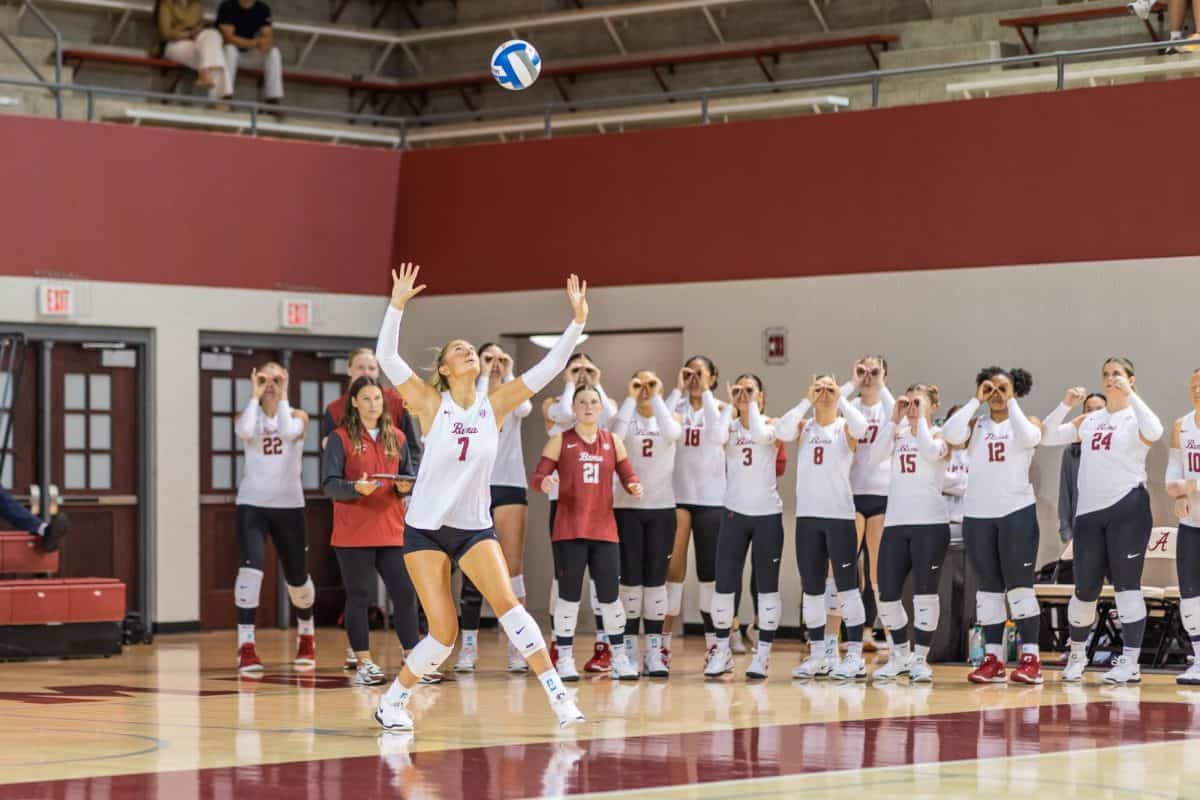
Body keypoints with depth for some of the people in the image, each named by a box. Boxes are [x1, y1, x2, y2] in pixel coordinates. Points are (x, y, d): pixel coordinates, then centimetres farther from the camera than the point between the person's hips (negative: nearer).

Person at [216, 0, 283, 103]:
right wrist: (253, 43, -37)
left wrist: (266, 43, -34)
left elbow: (269, 36, -9)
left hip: (249, 53, 4)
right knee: (229, 49, -36)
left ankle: (273, 101, -24)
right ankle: (226, 97, -41)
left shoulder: (263, 9, -3)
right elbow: (228, 37, -26)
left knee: (274, 53, -19)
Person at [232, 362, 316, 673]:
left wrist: (282, 398, -13)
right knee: (251, 567, -23)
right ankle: (246, 645, -22)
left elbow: (289, 432, -22)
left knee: (297, 577, 14)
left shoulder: (297, 416, 2)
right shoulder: (248, 415, 3)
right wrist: (255, 397, -14)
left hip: (289, 505, 1)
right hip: (252, 504, -1)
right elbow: (245, 432, -22)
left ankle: (306, 635, 40)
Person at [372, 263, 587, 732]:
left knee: (507, 604, -17)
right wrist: (397, 305, -25)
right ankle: (393, 701, 16)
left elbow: (549, 367, -2)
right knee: (444, 632, -7)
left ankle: (559, 698, -16)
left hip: (475, 528, 2)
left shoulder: (494, 406, 2)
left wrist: (577, 322, -10)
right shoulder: (432, 405, -5)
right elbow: (387, 358, -16)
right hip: (426, 528, -2)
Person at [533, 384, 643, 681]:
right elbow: (538, 475, -2)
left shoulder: (613, 441, 10)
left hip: (604, 528, 2)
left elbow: (628, 475, 10)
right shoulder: (561, 441, 3)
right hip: (569, 530, -2)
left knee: (610, 594, 2)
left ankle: (619, 657, 12)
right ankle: (564, 658, 7)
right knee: (569, 593, -1)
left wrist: (634, 486, -13)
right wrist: (545, 482, -25)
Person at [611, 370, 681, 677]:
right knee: (631, 578, -1)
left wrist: (656, 398, -16)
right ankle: (629, 651, 5)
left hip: (662, 508, 1)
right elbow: (615, 435, -20)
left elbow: (673, 434, -19)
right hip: (627, 507, -1)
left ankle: (654, 652, 4)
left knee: (656, 579, 2)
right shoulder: (627, 417, 4)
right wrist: (631, 398, -16)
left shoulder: (670, 416, 6)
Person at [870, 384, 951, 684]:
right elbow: (877, 454, -6)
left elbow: (930, 452, -21)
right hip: (895, 523, 4)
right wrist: (895, 418, -6)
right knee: (887, 594, 5)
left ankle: (920, 659, 3)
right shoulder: (898, 433, 13)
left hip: (930, 524, -4)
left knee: (924, 591, -5)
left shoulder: (939, 434, 3)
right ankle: (900, 655, 21)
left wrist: (921, 418, -10)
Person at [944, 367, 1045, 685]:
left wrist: (1011, 403, -10)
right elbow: (951, 435, -9)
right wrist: (975, 401, -4)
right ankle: (992, 659, 11)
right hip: (977, 514, 3)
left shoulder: (1027, 421, 5)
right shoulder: (975, 424, 11)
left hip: (1017, 512, -3)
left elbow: (1029, 438, -19)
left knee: (1019, 586, -5)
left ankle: (1031, 659, -4)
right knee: (988, 588, 7)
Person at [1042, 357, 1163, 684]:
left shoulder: (1135, 418, 1)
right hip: (1089, 512, 4)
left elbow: (1154, 432, -22)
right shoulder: (1089, 421, 15)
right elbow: (1046, 436, 12)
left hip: (1127, 508, -4)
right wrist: (1066, 405, -1)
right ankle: (1077, 655, 26)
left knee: (1126, 585, -7)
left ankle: (1130, 663, -5)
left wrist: (1129, 394, -19)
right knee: (1085, 589, 9)